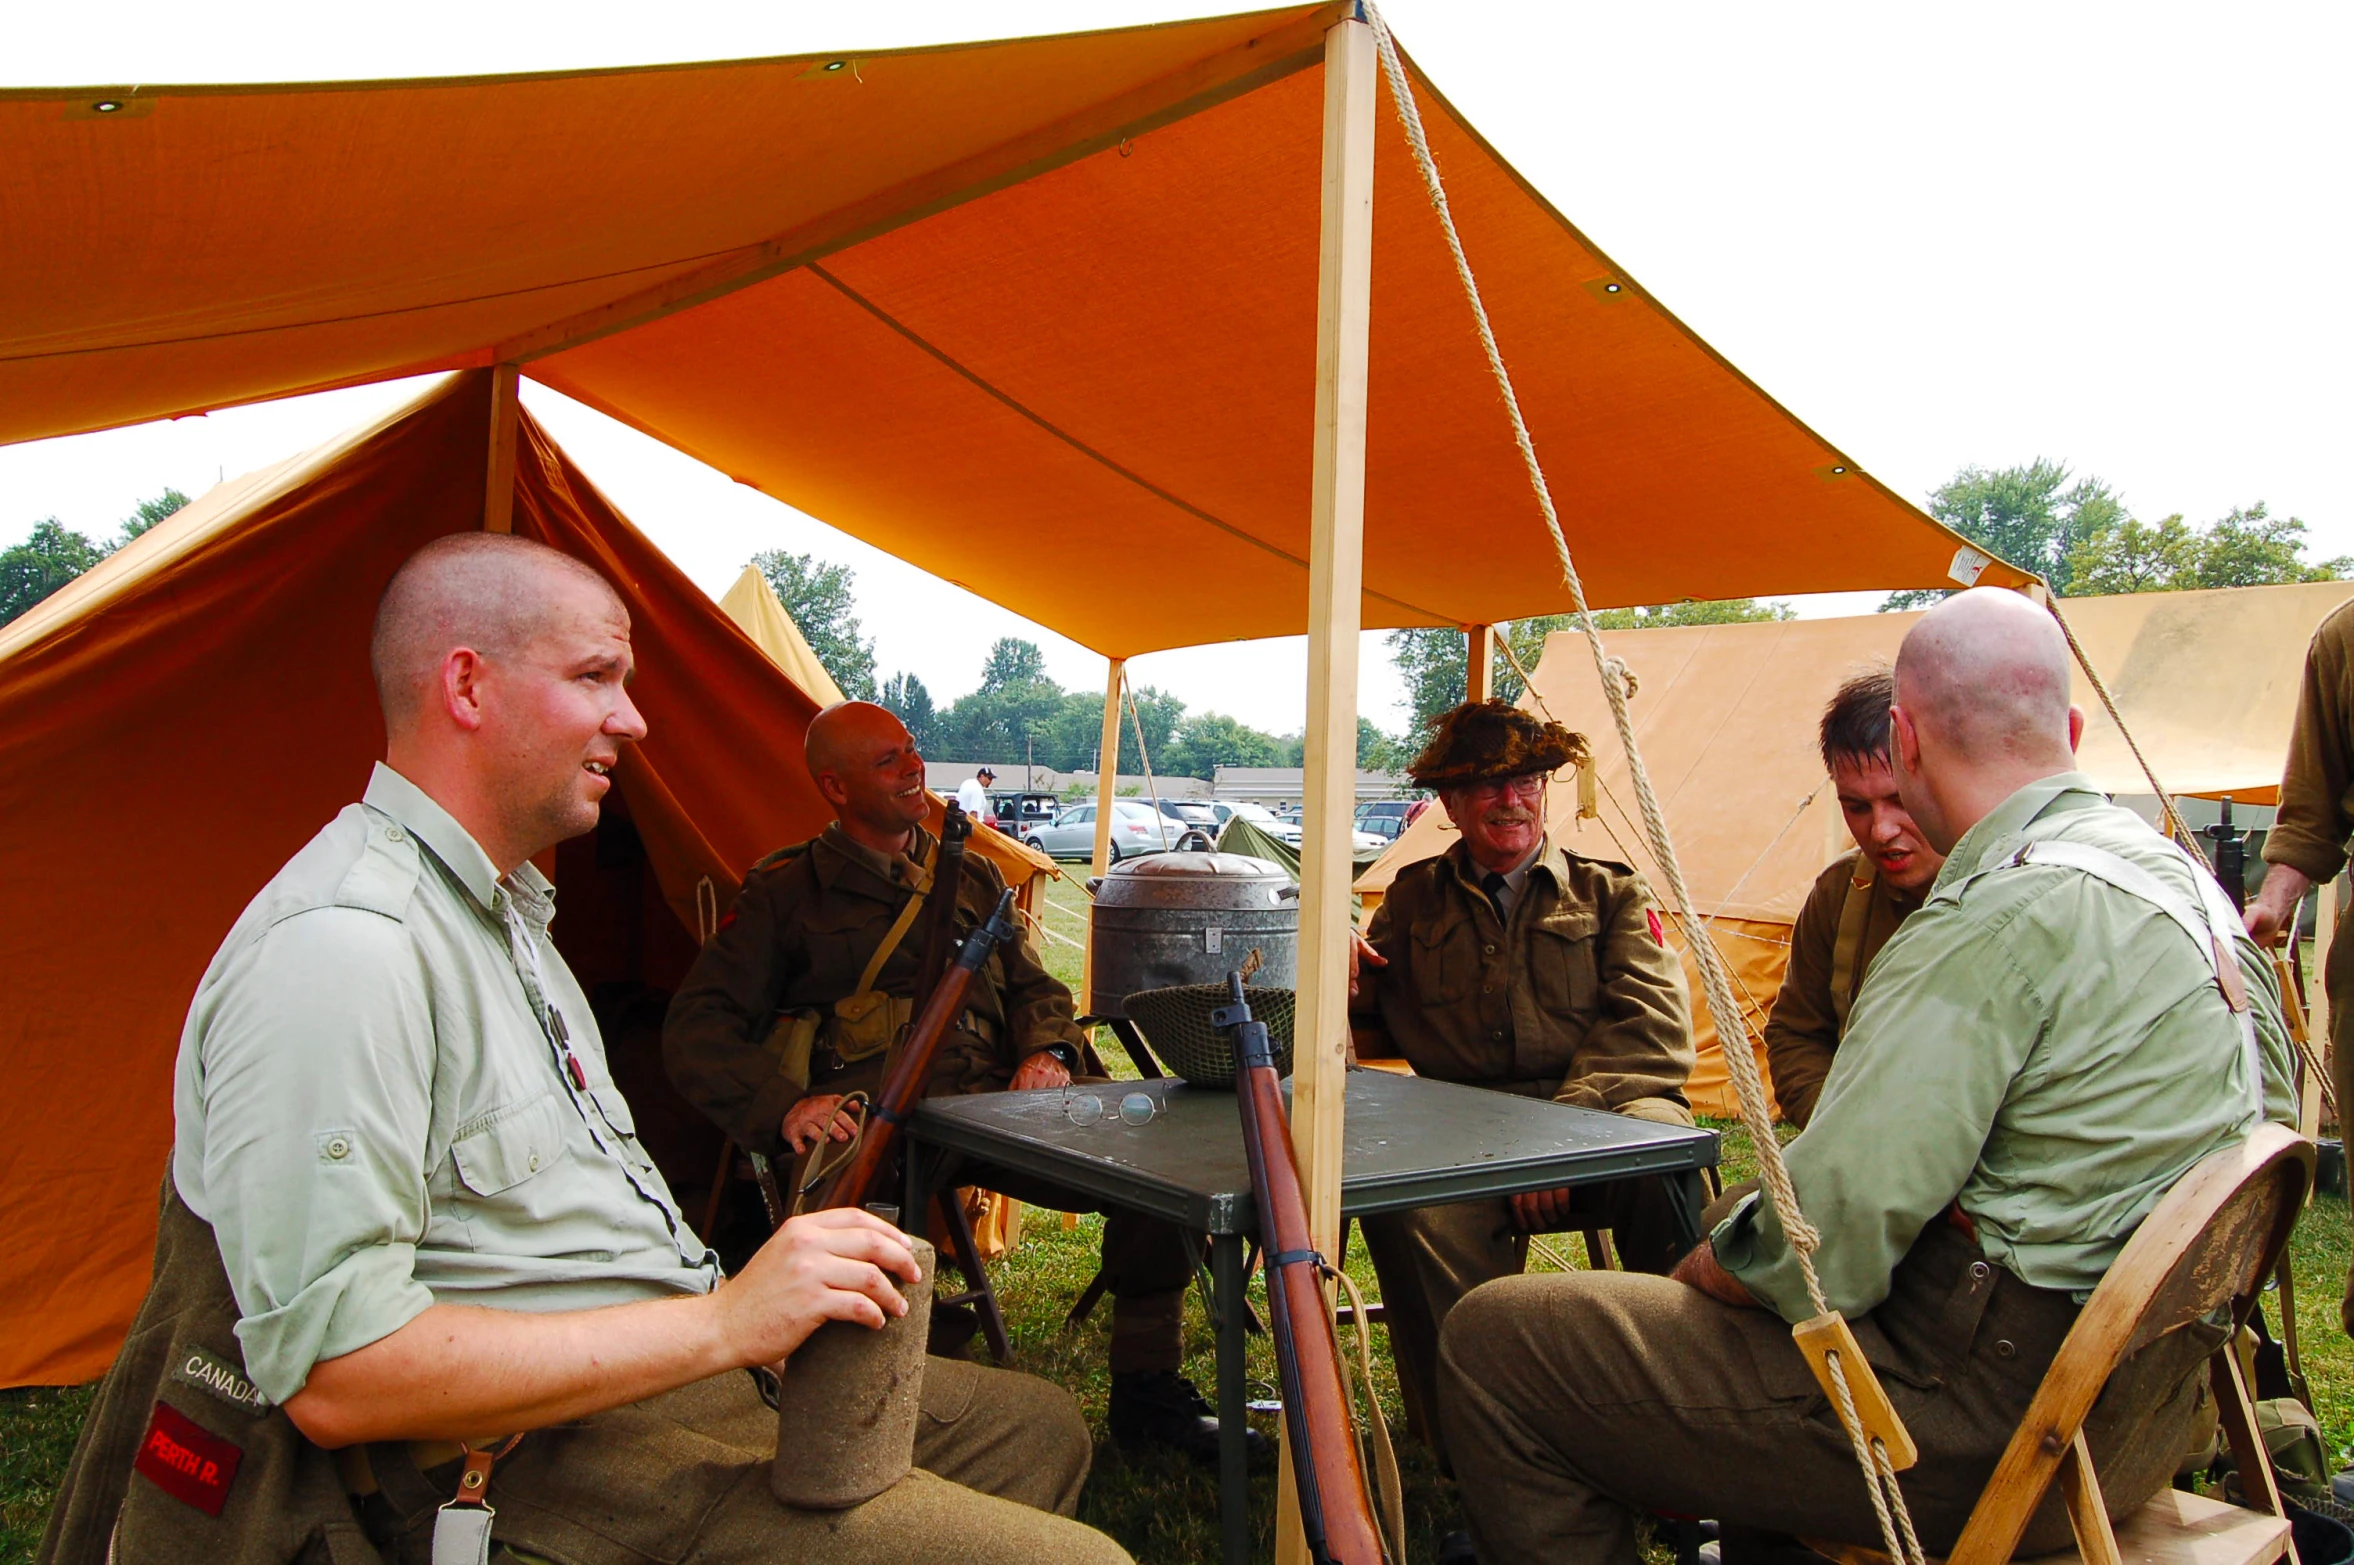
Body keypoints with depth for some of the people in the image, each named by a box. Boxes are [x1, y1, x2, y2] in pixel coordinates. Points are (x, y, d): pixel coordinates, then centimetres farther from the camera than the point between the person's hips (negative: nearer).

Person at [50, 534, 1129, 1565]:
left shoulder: (505, 908, 15)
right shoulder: (342, 946, -22)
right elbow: (337, 1375, -26)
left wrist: (786, 1292, 10)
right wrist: (724, 1322, -24)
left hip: (685, 1373, 11)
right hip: (534, 1458, -11)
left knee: (1037, 1429, 18)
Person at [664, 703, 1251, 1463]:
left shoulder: (972, 876, 25)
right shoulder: (785, 892, 12)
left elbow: (1034, 986, 28)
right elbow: (696, 1029, 5)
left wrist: (1048, 1051, 3)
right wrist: (783, 1104, -15)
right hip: (866, 1120, -4)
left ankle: (1146, 1392, 1)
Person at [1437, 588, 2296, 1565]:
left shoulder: (2004, 917, -21)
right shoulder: (2191, 884, 9)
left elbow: (1828, 1235, -25)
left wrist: (1697, 1276, -2)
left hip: (1987, 1427, -10)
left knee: (1493, 1340, -9)